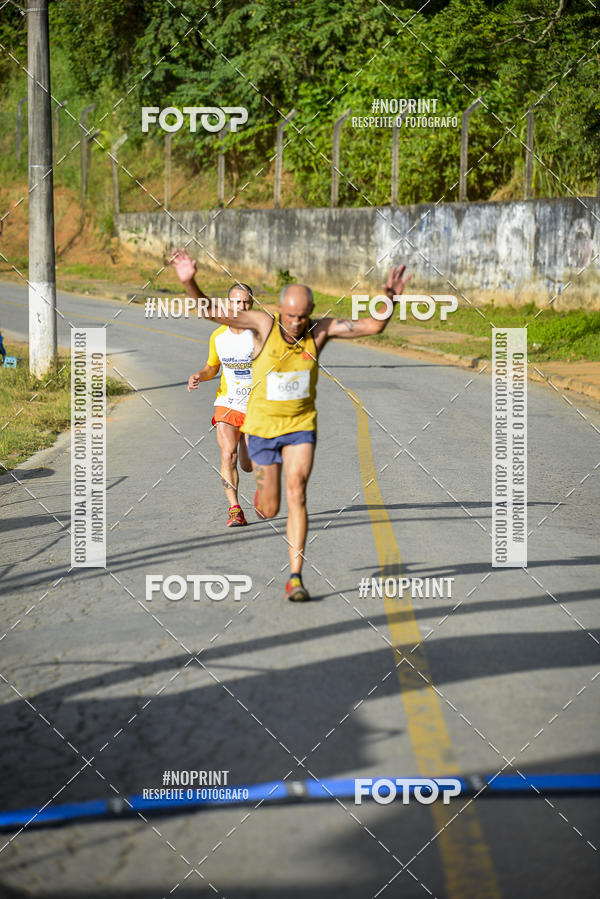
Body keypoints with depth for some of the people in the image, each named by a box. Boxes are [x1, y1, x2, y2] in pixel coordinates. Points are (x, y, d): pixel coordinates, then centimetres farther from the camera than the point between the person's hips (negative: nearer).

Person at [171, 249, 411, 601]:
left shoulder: (320, 330, -10)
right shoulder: (264, 323, -14)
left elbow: (373, 326, -14)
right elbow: (210, 311, -20)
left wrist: (390, 298, -33)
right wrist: (190, 282, -38)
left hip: (301, 426, 0)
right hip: (263, 427, 0)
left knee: (297, 494, -18)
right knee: (269, 510, 6)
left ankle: (295, 578, -14)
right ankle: (264, 489, 47)